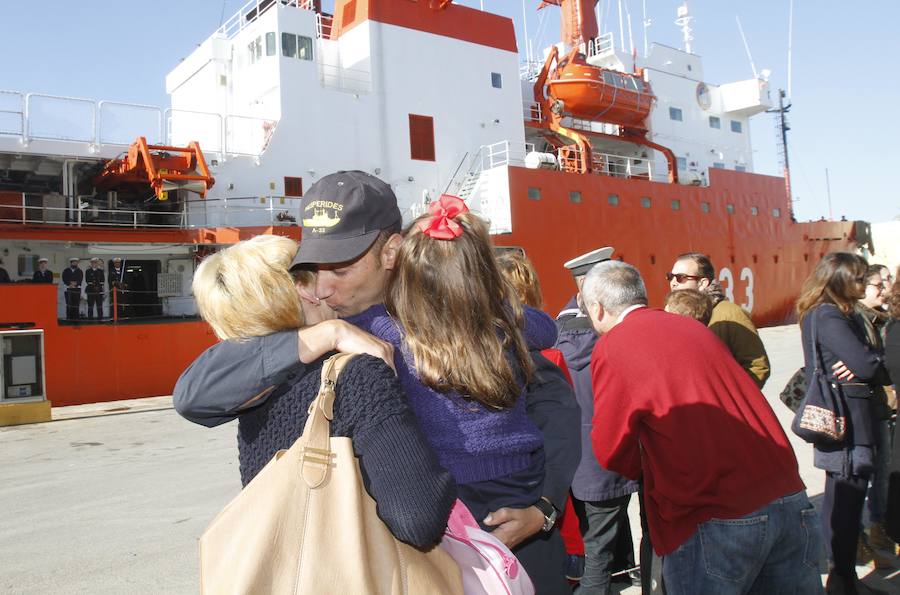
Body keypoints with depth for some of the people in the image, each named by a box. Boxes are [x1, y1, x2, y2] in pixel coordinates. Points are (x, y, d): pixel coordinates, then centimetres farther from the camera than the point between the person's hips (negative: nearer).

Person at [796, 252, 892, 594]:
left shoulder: (843, 315, 16)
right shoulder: (827, 317, -15)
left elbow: (866, 362, 13)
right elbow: (867, 364, -21)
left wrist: (865, 367, -8)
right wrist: (879, 369, 0)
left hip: (845, 418, 10)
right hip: (846, 419, -10)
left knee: (840, 494, 17)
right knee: (848, 495, -5)